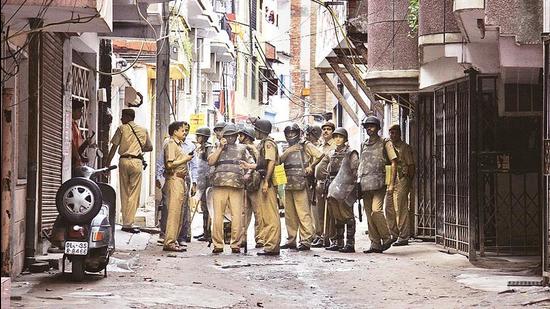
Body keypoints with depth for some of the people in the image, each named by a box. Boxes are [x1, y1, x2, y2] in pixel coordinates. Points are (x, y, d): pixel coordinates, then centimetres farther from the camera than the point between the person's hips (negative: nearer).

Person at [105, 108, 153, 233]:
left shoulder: (121, 128, 3)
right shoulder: (143, 130, 11)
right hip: (136, 162, 0)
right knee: (134, 194, -1)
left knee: (124, 193, 9)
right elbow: (149, 147, 16)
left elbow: (114, 147, 1)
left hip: (124, 161, 0)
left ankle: (125, 222, 10)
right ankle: (128, 223, -8)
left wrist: (107, 163, 6)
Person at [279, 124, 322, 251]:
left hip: (300, 184, -7)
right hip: (288, 185, 7)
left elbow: (319, 155, -9)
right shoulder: (288, 150, 23)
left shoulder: (306, 146, 2)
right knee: (289, 215, 9)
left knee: (303, 213, -10)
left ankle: (306, 241, -10)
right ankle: (291, 240, 16)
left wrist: (310, 167, -6)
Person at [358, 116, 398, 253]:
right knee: (369, 215, 4)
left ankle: (386, 238, -4)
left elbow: (394, 163, -1)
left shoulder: (385, 143, 2)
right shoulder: (364, 144, 18)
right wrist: (358, 180, 15)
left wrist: (391, 184, -8)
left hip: (378, 183, -6)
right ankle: (375, 244, 8)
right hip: (365, 184, 6)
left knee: (376, 210, -20)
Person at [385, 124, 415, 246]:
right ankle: (394, 235, 16)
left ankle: (403, 237, -5)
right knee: (389, 210, 7)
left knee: (401, 210, -7)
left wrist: (409, 182, -10)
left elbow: (411, 166, -5)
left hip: (401, 181, -7)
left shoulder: (405, 147, -3)